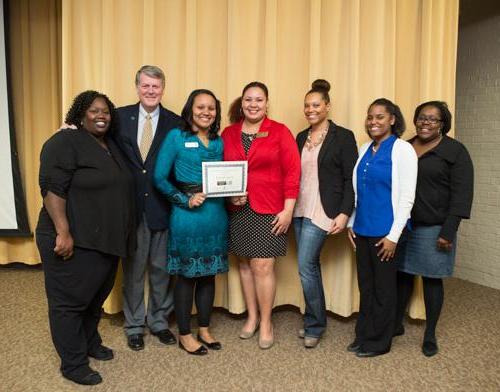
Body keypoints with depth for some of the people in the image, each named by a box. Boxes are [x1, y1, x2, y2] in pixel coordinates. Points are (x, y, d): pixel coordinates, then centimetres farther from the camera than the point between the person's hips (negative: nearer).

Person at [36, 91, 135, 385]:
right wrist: (63, 233, -25)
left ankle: (90, 343, 38)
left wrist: (118, 236, 19)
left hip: (105, 240, 8)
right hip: (74, 241, -8)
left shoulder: (112, 146, 13)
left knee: (97, 296, 19)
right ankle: (73, 364, 17)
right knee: (70, 300, 5)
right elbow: (52, 189, -18)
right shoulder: (65, 142, -11)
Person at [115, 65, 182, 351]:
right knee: (132, 268, 12)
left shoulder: (176, 123, 0)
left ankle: (159, 321, 31)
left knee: (161, 268, 11)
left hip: (162, 207, 0)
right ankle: (134, 325, 29)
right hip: (130, 206, 1)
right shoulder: (121, 116, 3)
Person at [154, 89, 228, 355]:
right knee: (186, 276, 6)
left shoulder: (219, 142, 10)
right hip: (187, 215, -5)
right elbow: (160, 178, -6)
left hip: (216, 215, 5)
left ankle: (204, 330, 30)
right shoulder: (176, 137, -3)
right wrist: (186, 200, -15)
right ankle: (185, 335, 22)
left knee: (209, 274, 13)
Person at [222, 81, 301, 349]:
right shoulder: (228, 134, 7)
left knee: (263, 267, -4)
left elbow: (292, 172, -4)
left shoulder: (280, 132, -2)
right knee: (244, 264, 11)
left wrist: (288, 210, -9)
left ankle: (266, 322, 17)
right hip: (237, 209, 3)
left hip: (269, 211, -3)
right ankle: (251, 316, 29)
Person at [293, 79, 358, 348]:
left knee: (305, 266, -9)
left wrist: (344, 213, -15)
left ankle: (314, 325, 11)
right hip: (300, 210, 6)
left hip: (322, 211, -6)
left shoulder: (343, 136, -5)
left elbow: (350, 179, -8)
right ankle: (314, 321, 28)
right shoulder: (301, 137, 12)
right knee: (310, 266, 13)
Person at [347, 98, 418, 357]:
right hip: (362, 229, 6)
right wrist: (351, 224, 11)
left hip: (384, 232, -5)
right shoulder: (365, 149, 9)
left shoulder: (402, 150, -8)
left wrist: (394, 235, -14)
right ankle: (363, 336, 29)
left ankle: (379, 342, 23)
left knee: (383, 287, 7)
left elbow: (407, 197, -11)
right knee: (365, 285, 14)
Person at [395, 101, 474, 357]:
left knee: (431, 279, 6)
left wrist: (448, 231, -14)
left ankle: (430, 335, 21)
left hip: (433, 229, -3)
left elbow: (461, 194, -8)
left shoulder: (455, 151, -3)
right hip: (402, 225, 4)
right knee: (402, 275, 10)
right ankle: (396, 324, 27)